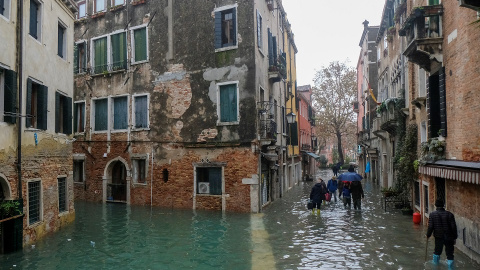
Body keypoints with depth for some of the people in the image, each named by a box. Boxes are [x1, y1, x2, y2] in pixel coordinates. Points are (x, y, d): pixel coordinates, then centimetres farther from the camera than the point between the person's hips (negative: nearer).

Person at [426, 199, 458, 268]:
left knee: (437, 250, 21)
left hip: (438, 237, 1)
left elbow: (430, 227, -8)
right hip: (449, 237, -1)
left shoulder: (432, 214, -9)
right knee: (449, 253, 9)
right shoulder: (449, 214, -9)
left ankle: (435, 263, 40)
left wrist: (428, 235, 6)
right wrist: (455, 237, 5)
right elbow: (454, 227, -6)